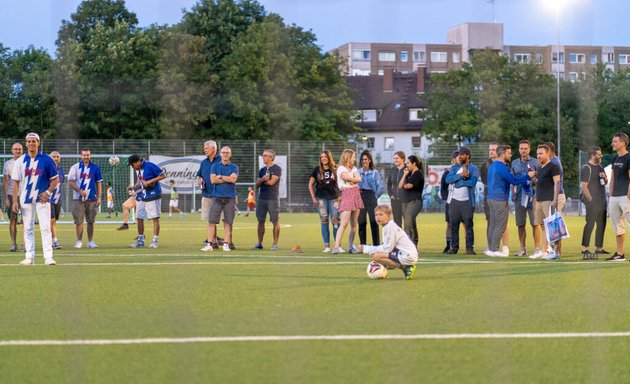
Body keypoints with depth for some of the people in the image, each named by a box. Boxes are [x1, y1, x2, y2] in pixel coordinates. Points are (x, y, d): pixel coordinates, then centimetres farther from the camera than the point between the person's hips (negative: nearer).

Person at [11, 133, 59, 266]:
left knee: (45, 228, -9)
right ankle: (29, 257, 9)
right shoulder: (20, 161, 5)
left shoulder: (46, 159, -1)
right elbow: (16, 182, 6)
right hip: (25, 200, 2)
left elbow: (55, 179, 2)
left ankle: (48, 257, -11)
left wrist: (48, 192, -12)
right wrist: (15, 200, -1)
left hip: (42, 198, -2)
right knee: (28, 229, 5)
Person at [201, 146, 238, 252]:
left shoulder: (234, 167, 7)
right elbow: (213, 180, -4)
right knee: (212, 221, -5)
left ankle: (226, 244, 1)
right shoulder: (215, 166, 11)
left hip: (230, 198, -1)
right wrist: (227, 179, -6)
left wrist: (220, 177, -4)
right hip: (217, 197, 1)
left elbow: (233, 179, -11)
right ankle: (209, 244, -5)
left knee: (228, 222, -1)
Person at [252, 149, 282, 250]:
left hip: (273, 199, -6)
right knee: (261, 221, 6)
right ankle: (259, 244, 11)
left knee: (275, 221, -3)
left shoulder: (277, 169, -3)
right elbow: (257, 185, 10)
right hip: (262, 198, 6)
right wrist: (263, 179, -10)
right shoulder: (262, 170, 16)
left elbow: (271, 182, -14)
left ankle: (275, 244, 1)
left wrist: (261, 181, 2)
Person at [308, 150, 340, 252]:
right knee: (324, 221, 1)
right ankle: (327, 246, 4)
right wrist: (313, 197, 0)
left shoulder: (335, 170, 6)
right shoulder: (317, 170, 5)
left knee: (335, 221, -6)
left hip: (333, 198, 0)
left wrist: (341, 195, 3)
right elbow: (310, 184, 8)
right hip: (321, 198, 0)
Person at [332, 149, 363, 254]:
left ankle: (350, 247, 11)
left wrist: (351, 180, -10)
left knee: (354, 224, 6)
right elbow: (349, 178, -15)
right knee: (344, 223, -17)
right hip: (347, 195, -7)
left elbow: (359, 179, 1)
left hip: (356, 195, 7)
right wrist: (354, 179, 2)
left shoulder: (354, 168, 16)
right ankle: (336, 247, -21)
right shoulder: (341, 169, -5)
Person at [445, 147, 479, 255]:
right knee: (454, 225, 4)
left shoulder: (474, 169, 1)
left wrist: (458, 181, -9)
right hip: (455, 200, 4)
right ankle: (454, 247, 9)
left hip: (467, 201, -4)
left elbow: (472, 182, -16)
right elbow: (448, 179, -5)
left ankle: (470, 248, 0)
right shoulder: (454, 167, 12)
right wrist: (461, 175, -15)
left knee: (469, 225, -3)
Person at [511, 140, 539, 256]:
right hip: (519, 197, 4)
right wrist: (513, 189, 6)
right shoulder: (514, 163, 15)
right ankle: (522, 248, 14)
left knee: (534, 223, -7)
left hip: (532, 196, -4)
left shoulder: (535, 162, 3)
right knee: (520, 224, 6)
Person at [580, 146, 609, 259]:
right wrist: (591, 200, -17)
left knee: (601, 224, 12)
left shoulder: (600, 167, 16)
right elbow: (584, 186, -16)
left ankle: (599, 248, 21)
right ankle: (584, 249, -12)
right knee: (590, 224, -12)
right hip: (592, 202, -9)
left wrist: (604, 177, 1)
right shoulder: (586, 168, -11)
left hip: (602, 201, 9)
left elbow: (606, 182, 24)